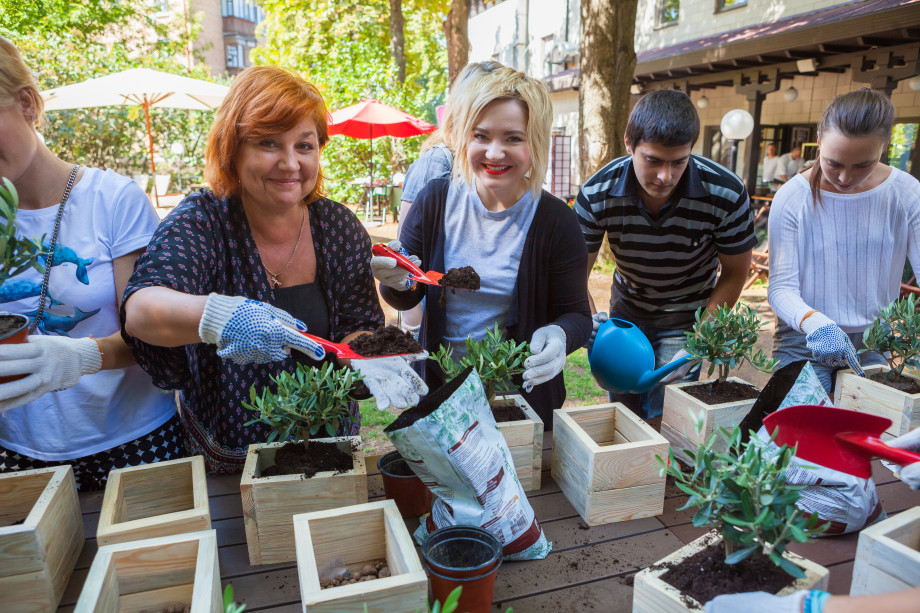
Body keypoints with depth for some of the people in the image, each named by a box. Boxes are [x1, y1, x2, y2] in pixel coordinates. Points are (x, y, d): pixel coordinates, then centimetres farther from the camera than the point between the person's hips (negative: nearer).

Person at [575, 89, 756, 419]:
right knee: (621, 414, 13)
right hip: (626, 310, 2)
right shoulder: (596, 195, -24)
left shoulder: (726, 195, -26)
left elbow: (734, 274, -12)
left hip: (687, 316, -1)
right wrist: (590, 319, -37)